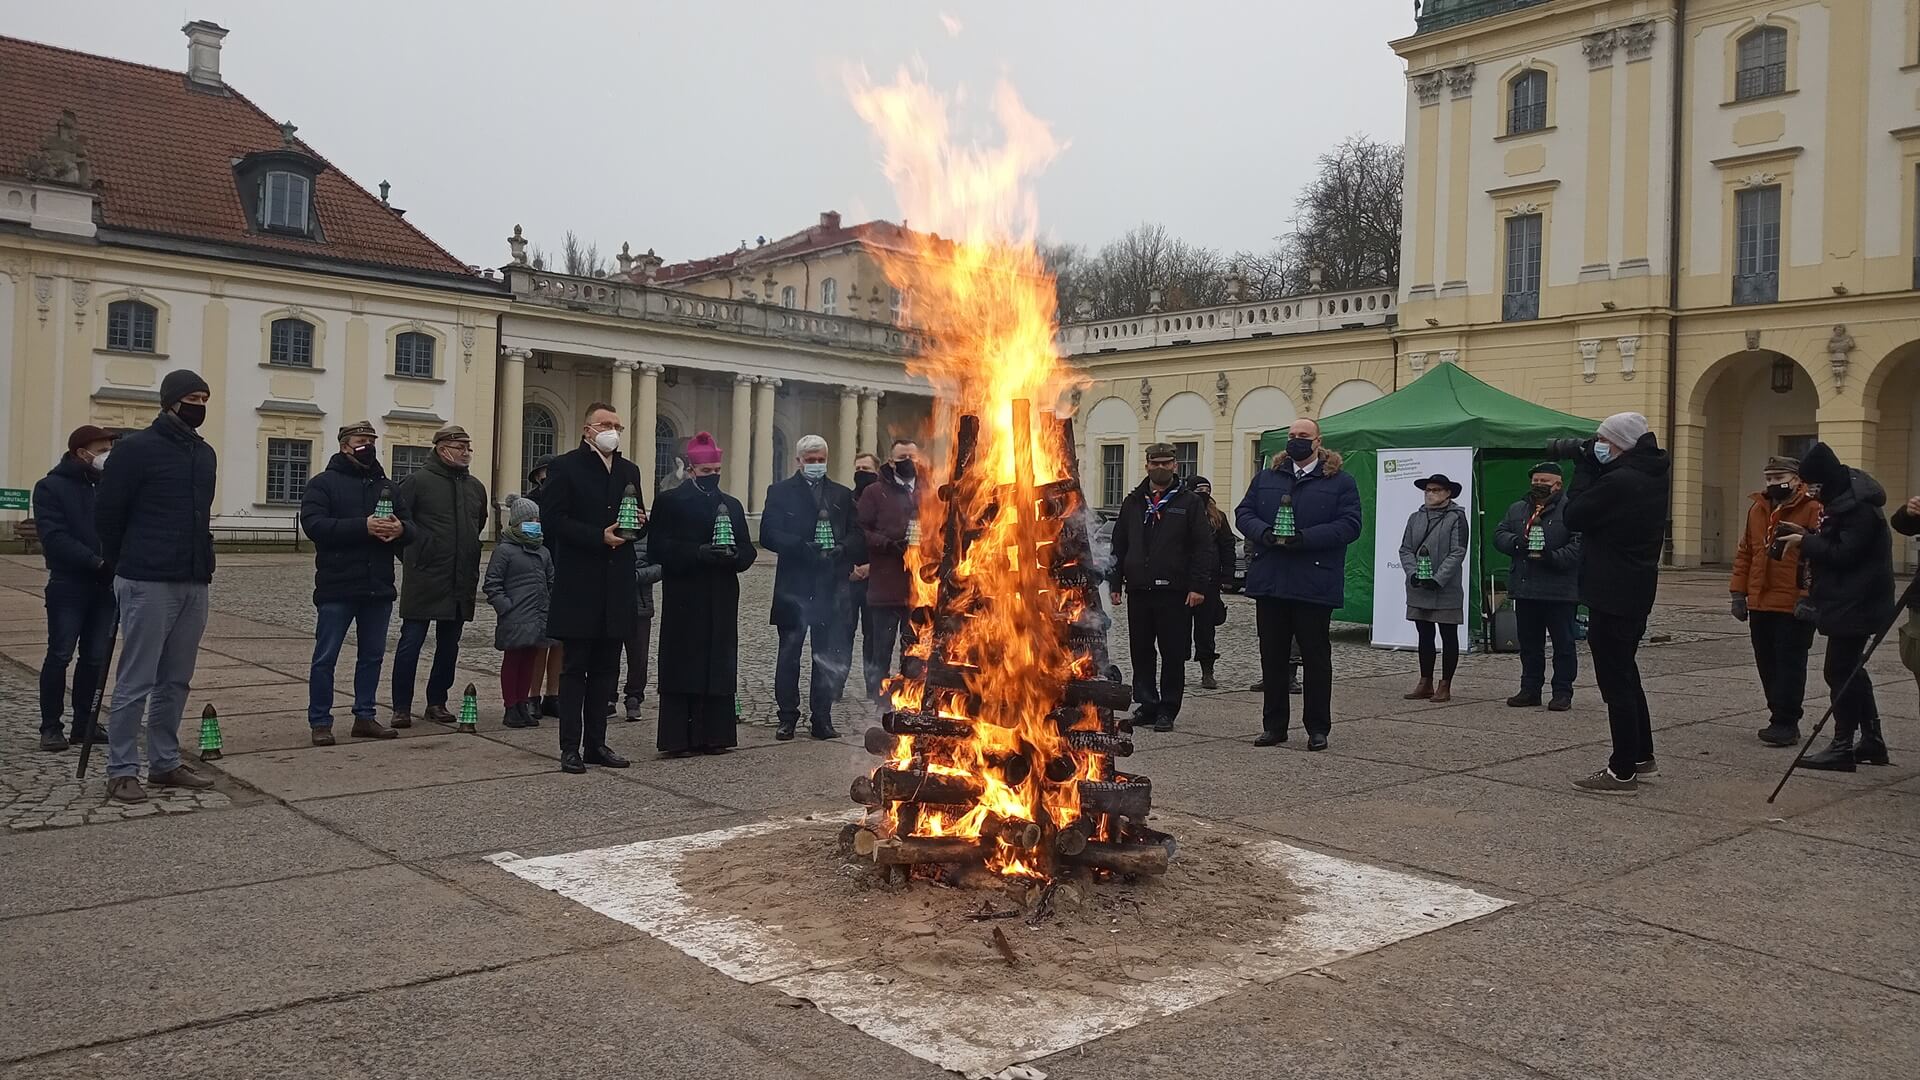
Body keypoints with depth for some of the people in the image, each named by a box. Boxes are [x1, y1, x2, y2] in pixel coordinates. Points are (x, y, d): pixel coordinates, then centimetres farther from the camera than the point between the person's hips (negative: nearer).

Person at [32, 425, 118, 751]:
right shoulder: (51, 487, -2)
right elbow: (55, 538, -13)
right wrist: (96, 562, -22)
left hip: (107, 585, 4)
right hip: (68, 586, -4)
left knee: (97, 659, 7)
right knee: (59, 657, -1)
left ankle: (85, 724, 15)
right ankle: (50, 726, 8)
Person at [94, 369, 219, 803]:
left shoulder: (206, 454, 15)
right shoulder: (138, 448, -5)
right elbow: (106, 512, -2)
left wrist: (201, 563, 14)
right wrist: (125, 563, 7)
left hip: (194, 584, 6)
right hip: (148, 584, -6)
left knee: (176, 681, 11)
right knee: (136, 682, -3)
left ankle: (165, 763, 19)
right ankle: (122, 770, 4)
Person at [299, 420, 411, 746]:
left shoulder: (386, 486, 15)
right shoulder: (323, 483, -1)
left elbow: (410, 529, 14)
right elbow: (314, 524, -16)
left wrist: (400, 530, -11)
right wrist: (363, 526, -24)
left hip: (378, 587, 5)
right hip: (337, 588, -5)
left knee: (372, 655, 12)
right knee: (326, 657, 1)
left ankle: (365, 716, 23)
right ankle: (320, 721, 10)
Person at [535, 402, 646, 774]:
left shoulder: (629, 471, 15)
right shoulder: (566, 467, -3)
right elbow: (553, 519, -12)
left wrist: (639, 524, -4)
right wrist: (599, 536, -19)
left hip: (617, 586, 6)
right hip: (579, 586, -6)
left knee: (606, 669, 10)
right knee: (575, 668, 0)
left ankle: (596, 743, 18)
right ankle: (570, 747, 5)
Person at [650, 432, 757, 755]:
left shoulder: (731, 505, 14)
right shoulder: (669, 503, 1)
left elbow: (748, 549, 12)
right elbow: (660, 547, -9)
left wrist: (734, 555, -10)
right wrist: (699, 552, -20)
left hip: (721, 601, 4)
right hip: (683, 601, -4)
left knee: (719, 665, 3)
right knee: (683, 666, -4)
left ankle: (713, 734, 9)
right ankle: (677, 738, 0)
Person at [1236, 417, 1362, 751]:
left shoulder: (1341, 482, 1)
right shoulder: (1266, 478, 13)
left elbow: (1350, 524, -8)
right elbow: (1243, 512, 10)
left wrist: (1306, 538, -19)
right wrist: (1263, 532, -12)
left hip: (1314, 585, -4)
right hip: (1269, 583, 4)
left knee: (1316, 658, 5)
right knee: (1272, 657, 9)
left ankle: (1317, 728, 15)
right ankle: (1274, 726, 18)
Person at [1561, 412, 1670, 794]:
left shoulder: (1618, 481, -22)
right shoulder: (1651, 478, 9)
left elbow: (1574, 516, -15)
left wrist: (1584, 468, -6)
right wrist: (1591, 468, 6)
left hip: (1611, 595, -10)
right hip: (1636, 591, 10)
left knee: (1616, 680, -4)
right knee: (1625, 674, 21)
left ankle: (1623, 772, 0)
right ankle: (1642, 757, 31)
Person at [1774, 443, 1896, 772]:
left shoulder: (1860, 508, -20)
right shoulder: (1845, 499, 12)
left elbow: (1844, 554, -22)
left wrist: (1805, 541, -14)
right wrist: (1807, 535, 4)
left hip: (1855, 605, -11)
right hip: (1848, 600, 11)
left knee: (1840, 671, -7)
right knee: (1850, 669, 16)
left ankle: (1843, 747, -3)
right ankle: (1872, 740, 25)